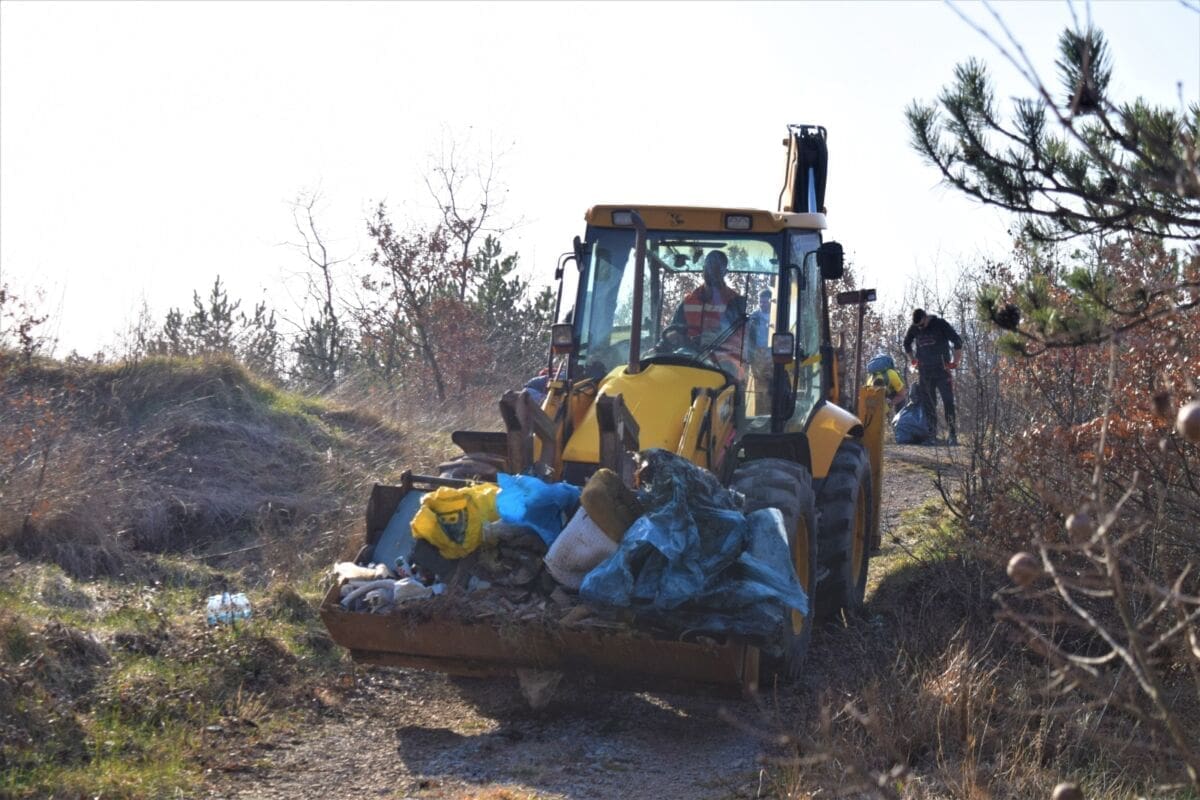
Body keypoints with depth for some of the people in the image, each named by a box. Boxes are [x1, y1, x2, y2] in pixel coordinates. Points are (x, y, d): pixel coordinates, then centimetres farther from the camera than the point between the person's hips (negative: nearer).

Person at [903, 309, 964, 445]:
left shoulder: (940, 324, -7)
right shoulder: (913, 329, 6)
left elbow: (958, 342, -5)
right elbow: (907, 344, 25)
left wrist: (955, 361, -5)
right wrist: (914, 361, 18)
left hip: (941, 369, -4)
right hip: (924, 372, 4)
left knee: (948, 402, -10)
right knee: (928, 404, 3)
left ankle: (953, 435, -10)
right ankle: (932, 434, 9)